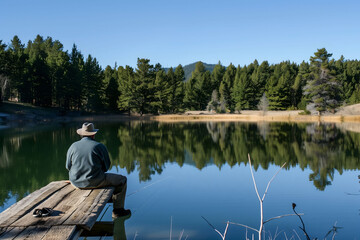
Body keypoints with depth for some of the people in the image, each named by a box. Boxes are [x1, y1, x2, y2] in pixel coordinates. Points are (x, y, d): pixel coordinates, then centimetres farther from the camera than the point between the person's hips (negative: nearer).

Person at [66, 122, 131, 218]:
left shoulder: (73, 146, 0)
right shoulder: (99, 146, -9)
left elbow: (68, 166, 8)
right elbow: (106, 167, -2)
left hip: (76, 182, 5)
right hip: (94, 182, -5)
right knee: (122, 180, 14)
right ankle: (118, 210, 18)